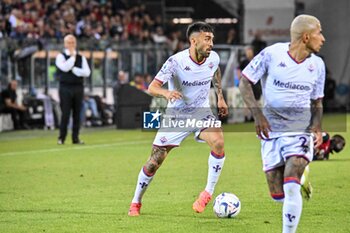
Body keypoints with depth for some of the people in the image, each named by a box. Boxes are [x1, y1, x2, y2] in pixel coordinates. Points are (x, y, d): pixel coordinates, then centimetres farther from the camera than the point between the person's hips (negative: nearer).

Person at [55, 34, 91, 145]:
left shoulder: (81, 57, 12)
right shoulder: (61, 56, 3)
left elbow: (87, 72, 0)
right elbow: (65, 68, -16)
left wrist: (74, 70, -8)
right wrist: (72, 56, -8)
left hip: (78, 87, 3)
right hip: (65, 87, -3)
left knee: (77, 114, 4)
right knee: (65, 113, -5)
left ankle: (75, 138, 11)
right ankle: (61, 138, 2)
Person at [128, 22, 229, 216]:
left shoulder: (213, 58, -9)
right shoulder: (176, 61, -23)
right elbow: (152, 87, -25)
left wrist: (220, 97, 16)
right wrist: (167, 93, -45)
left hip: (201, 113, 2)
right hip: (176, 117, -2)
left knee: (218, 141, -29)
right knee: (154, 162, 0)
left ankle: (208, 193, -14)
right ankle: (136, 202, 24)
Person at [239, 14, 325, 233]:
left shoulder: (317, 65, 2)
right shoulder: (272, 54, -9)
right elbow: (245, 81, -1)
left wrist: (317, 127, -4)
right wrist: (257, 113, -13)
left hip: (301, 131, 0)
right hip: (272, 130, 0)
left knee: (291, 187, -21)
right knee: (278, 195, 3)